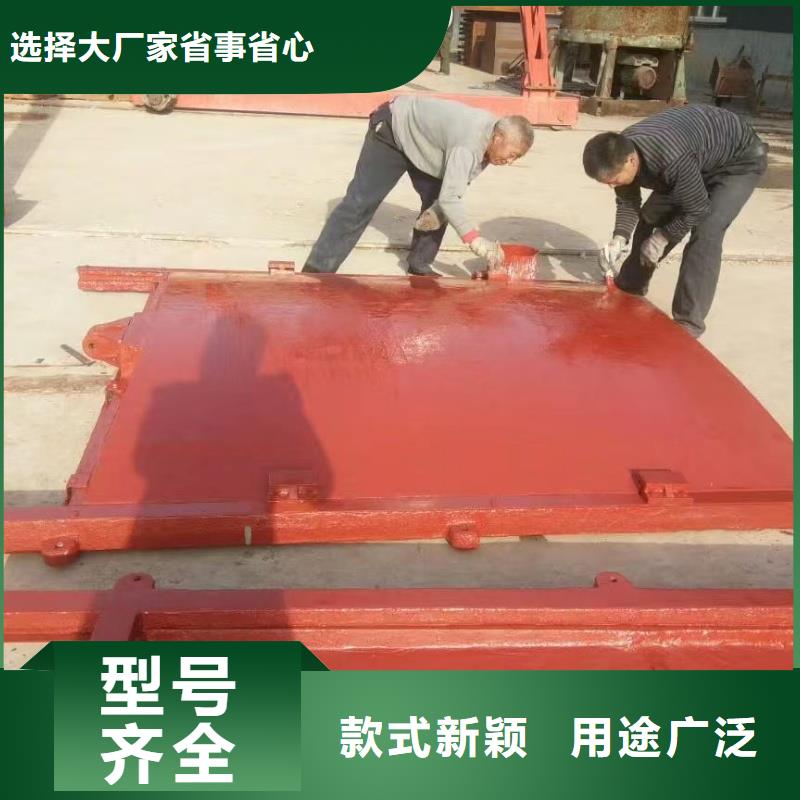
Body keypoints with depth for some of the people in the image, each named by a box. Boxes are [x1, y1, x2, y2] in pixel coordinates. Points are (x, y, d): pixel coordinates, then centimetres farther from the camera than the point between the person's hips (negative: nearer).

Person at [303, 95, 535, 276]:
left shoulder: (493, 134, -10)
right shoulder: (469, 144, -38)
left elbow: (456, 181, -3)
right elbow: (450, 198, -41)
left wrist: (439, 209, -18)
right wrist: (476, 241, -42)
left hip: (421, 141, 9)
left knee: (436, 201, -1)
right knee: (360, 202, -13)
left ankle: (420, 265, 11)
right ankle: (318, 268, -12)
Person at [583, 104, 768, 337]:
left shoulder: (672, 160, -43)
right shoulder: (620, 151, -20)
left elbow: (698, 210, -28)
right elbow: (627, 202, -4)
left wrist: (663, 237, -17)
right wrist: (619, 238, -19)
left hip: (740, 159, -8)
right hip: (699, 158, 8)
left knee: (705, 231, -22)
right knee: (651, 216, 7)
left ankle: (688, 322, -17)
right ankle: (630, 286, 27)